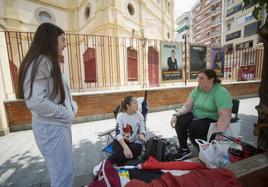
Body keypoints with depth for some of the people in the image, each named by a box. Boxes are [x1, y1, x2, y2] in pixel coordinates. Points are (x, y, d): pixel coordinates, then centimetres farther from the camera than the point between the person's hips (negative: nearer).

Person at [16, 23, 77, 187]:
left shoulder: (49, 62, 14)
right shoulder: (39, 61, -16)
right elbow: (35, 102, -26)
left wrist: (72, 106, 1)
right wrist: (67, 114, -16)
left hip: (59, 124, 9)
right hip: (51, 127, -9)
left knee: (65, 170, 24)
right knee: (64, 174, 8)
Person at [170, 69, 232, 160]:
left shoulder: (221, 93, -19)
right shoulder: (197, 89, 0)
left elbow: (224, 116, -28)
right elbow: (187, 105, -5)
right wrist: (176, 115, -21)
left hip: (213, 120, -5)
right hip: (196, 116, 6)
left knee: (194, 128, -30)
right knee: (179, 121, -17)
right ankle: (184, 149, 1)